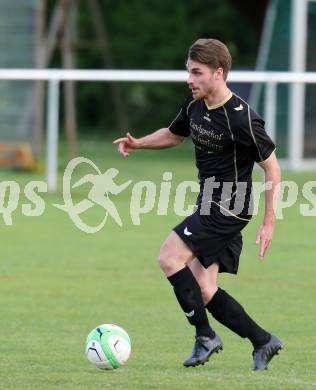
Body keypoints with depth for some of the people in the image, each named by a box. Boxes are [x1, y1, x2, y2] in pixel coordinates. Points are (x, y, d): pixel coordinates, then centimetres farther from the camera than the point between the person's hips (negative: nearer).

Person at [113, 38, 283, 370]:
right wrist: (138, 143, 6)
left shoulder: (242, 118, -20)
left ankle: (205, 336, -7)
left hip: (229, 208, -8)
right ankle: (263, 342, 15)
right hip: (209, 206, 9)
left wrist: (269, 222, -15)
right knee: (203, 291, 4)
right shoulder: (194, 105, 4)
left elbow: (271, 167, -14)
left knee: (169, 257, -17)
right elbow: (174, 134, 24)